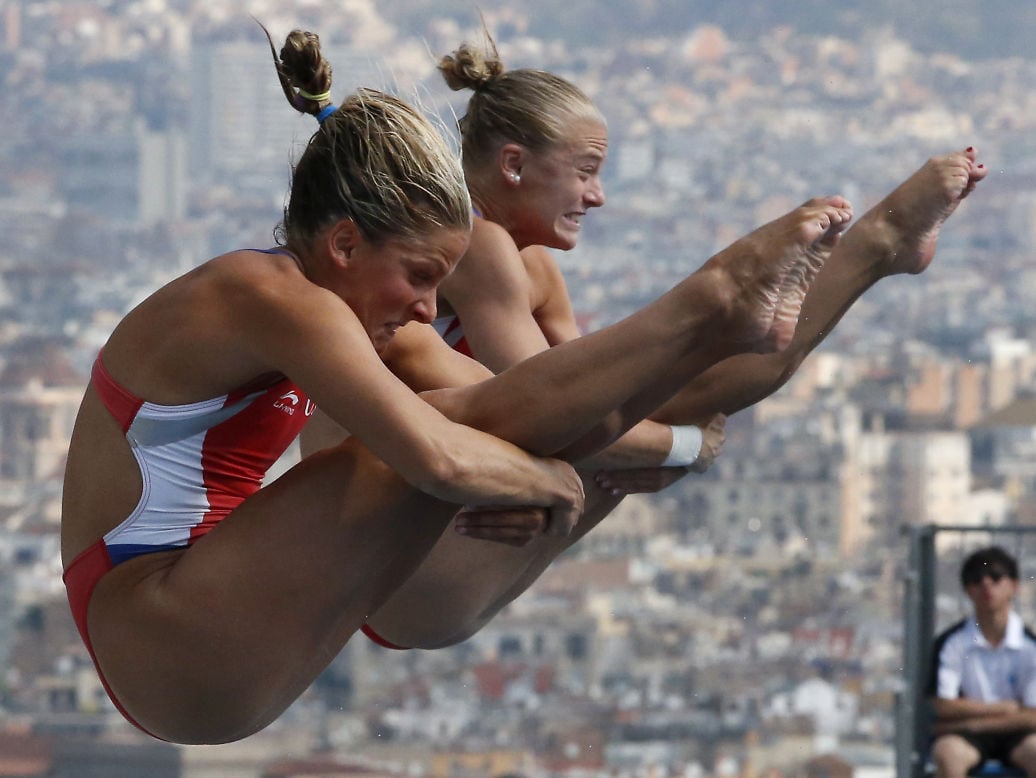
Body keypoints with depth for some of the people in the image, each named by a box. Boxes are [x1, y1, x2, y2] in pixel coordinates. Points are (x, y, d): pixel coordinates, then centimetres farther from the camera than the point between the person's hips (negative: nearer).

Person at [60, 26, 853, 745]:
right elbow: (436, 457, -29)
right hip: (163, 646, -10)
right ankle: (715, 306, -9)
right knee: (470, 420, -16)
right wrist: (540, 480, -10)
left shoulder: (266, 297, 14)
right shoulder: (272, 300, -18)